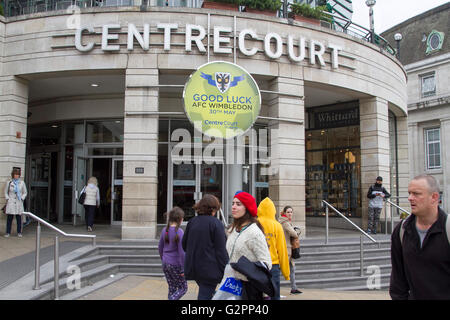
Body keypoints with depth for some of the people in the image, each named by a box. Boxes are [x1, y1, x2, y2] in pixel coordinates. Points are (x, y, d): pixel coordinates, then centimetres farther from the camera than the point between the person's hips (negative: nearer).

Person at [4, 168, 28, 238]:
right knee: (9, 218, -1)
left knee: (19, 218, 1)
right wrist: (7, 199, 0)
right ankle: (8, 232, 6)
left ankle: (19, 232, 8)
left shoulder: (22, 183, 7)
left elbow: (25, 192, 13)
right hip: (10, 203, 0)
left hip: (19, 203, 0)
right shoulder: (9, 183, 6)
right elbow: (6, 192, 12)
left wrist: (22, 198, -1)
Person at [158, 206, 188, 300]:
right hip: (175, 264, -6)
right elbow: (181, 252, -18)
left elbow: (160, 247, 12)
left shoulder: (165, 230, 2)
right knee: (183, 288, 8)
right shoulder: (179, 232, -17)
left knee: (172, 288, 17)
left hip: (165, 264, 6)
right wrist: (183, 269, -13)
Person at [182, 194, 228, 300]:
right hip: (209, 269, -6)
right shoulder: (216, 223, -12)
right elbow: (221, 250, -14)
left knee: (204, 292, 22)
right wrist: (225, 271, -9)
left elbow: (184, 245, 13)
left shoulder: (192, 222, 5)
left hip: (193, 267, 6)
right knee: (205, 295, -2)